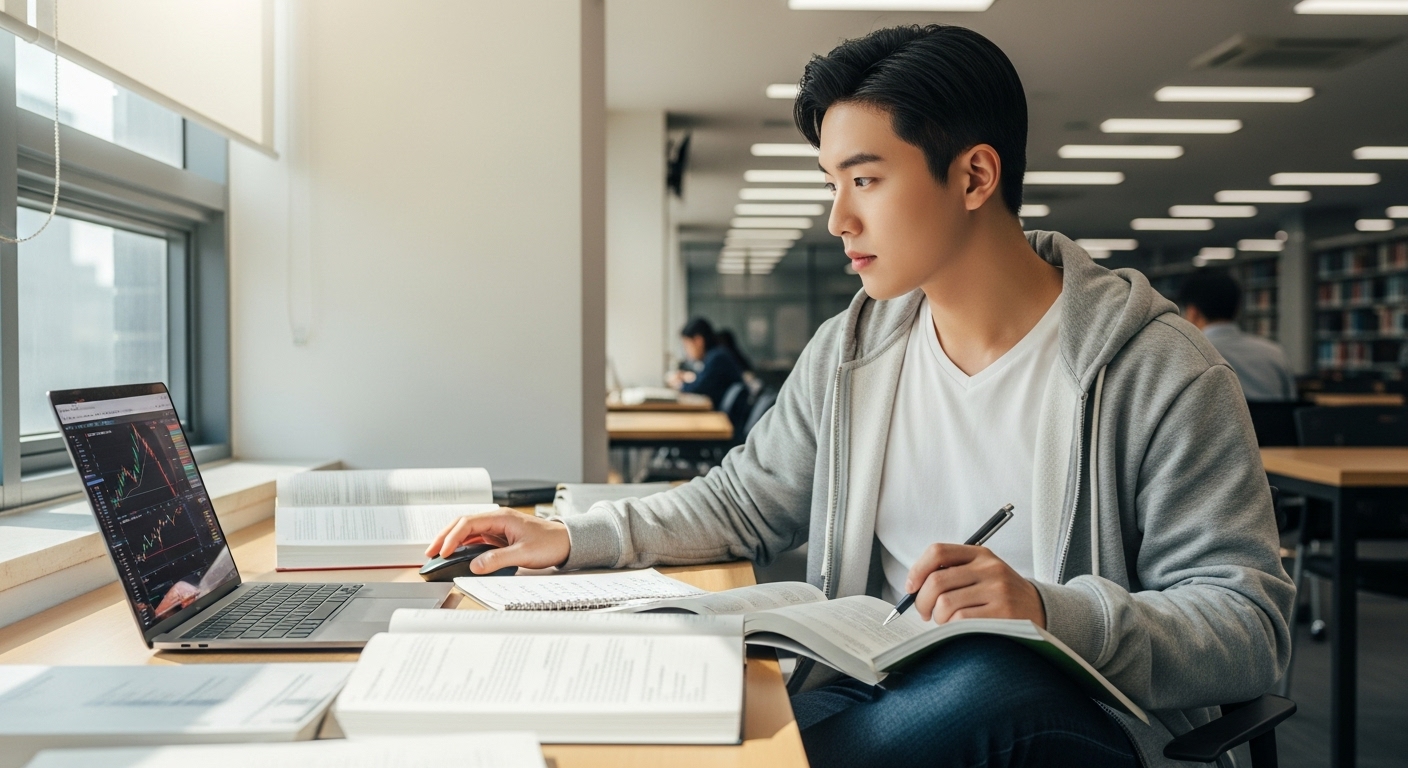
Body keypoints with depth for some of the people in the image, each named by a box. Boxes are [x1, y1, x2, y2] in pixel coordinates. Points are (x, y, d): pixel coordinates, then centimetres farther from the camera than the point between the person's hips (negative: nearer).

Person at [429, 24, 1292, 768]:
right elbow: (743, 503, 20)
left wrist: (1054, 614, -29)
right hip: (872, 692, 3)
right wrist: (571, 538, 8)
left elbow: (1251, 625, -10)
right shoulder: (849, 352, 8)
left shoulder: (1157, 373, -10)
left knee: (992, 679, -39)